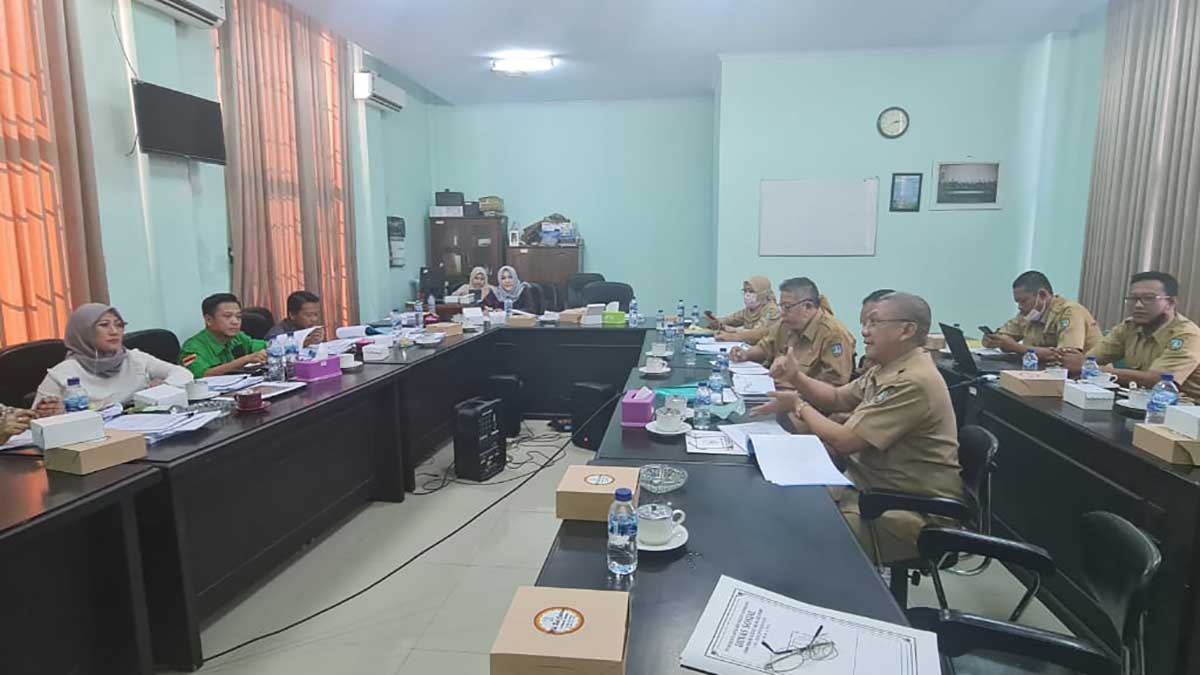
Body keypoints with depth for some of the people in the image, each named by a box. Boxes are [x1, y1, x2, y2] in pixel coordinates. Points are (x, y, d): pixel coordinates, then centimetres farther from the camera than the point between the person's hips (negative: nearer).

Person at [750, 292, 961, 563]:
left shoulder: (913, 382, -25)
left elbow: (844, 441, -24)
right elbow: (837, 398, 16)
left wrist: (799, 406, -9)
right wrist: (796, 377, -2)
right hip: (871, 484, 9)